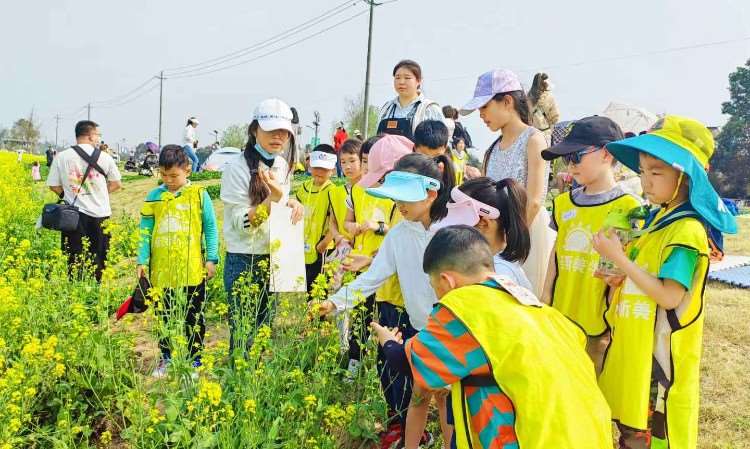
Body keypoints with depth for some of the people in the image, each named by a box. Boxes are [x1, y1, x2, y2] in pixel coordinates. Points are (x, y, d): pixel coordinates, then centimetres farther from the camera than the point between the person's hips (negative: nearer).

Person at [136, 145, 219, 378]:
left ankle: (194, 360, 24)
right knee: (164, 318, 15)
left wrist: (211, 259, -4)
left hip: (192, 271, -2)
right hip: (161, 271, 3)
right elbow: (145, 231, 5)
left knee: (194, 319, 10)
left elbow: (211, 228, 0)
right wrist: (142, 261, -1)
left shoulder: (199, 195, -3)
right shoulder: (154, 197, 3)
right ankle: (166, 358, 31)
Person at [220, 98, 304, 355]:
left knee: (266, 331, 15)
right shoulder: (237, 168, -15)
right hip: (245, 263, -6)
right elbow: (243, 224, -17)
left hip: (275, 259, 6)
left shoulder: (283, 165, 5)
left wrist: (291, 203, -4)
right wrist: (273, 198, -30)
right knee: (244, 334, 1)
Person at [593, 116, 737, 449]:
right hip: (633, 350, 8)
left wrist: (618, 258, -23)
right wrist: (622, 280, 1)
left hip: (660, 355, -8)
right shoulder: (656, 219, 10)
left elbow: (670, 296, -24)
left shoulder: (688, 229, -18)